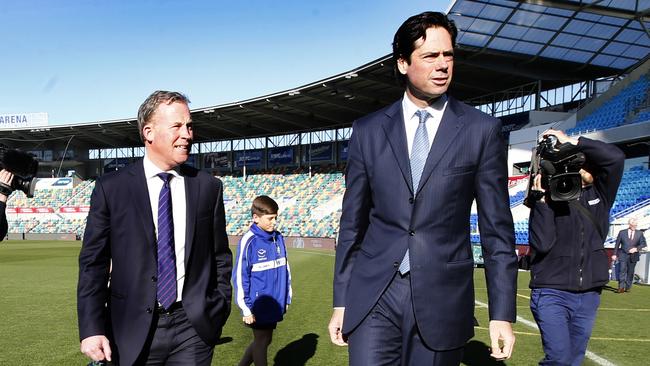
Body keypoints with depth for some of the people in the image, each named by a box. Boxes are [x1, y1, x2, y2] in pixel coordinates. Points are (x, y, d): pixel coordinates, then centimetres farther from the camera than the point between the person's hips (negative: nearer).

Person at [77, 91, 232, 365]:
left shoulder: (208, 187, 1)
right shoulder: (111, 187, -3)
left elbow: (220, 257, 8)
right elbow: (93, 262, -2)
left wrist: (219, 311, 4)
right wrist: (91, 329, -8)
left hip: (194, 327, 1)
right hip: (134, 330, -1)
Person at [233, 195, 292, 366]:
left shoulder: (278, 238, 1)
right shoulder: (249, 241, -17)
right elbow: (240, 276, -14)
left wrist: (286, 298, 11)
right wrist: (246, 308, -13)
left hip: (275, 304, 6)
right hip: (259, 305, -6)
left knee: (265, 341, 19)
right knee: (261, 342, 9)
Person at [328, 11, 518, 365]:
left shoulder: (482, 130, 0)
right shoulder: (367, 131, 4)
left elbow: (497, 227, 1)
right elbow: (352, 223, 7)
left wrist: (503, 313, -2)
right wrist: (340, 301, 7)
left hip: (441, 300, 0)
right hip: (373, 296, 1)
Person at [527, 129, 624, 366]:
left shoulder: (600, 195, 9)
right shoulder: (549, 196, -1)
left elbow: (616, 158, -8)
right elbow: (542, 243, -13)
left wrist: (571, 141, -11)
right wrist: (541, 199, -16)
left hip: (589, 296, 4)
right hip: (551, 293, -4)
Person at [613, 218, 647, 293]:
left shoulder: (640, 233, 8)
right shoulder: (622, 232, 4)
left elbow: (643, 243, 4)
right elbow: (617, 244, 6)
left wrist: (636, 248, -14)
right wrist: (615, 254, 3)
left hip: (633, 256, 2)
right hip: (623, 255, -2)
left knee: (630, 272, 7)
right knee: (622, 270, -12)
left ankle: (628, 287, 18)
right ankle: (621, 287, -14)